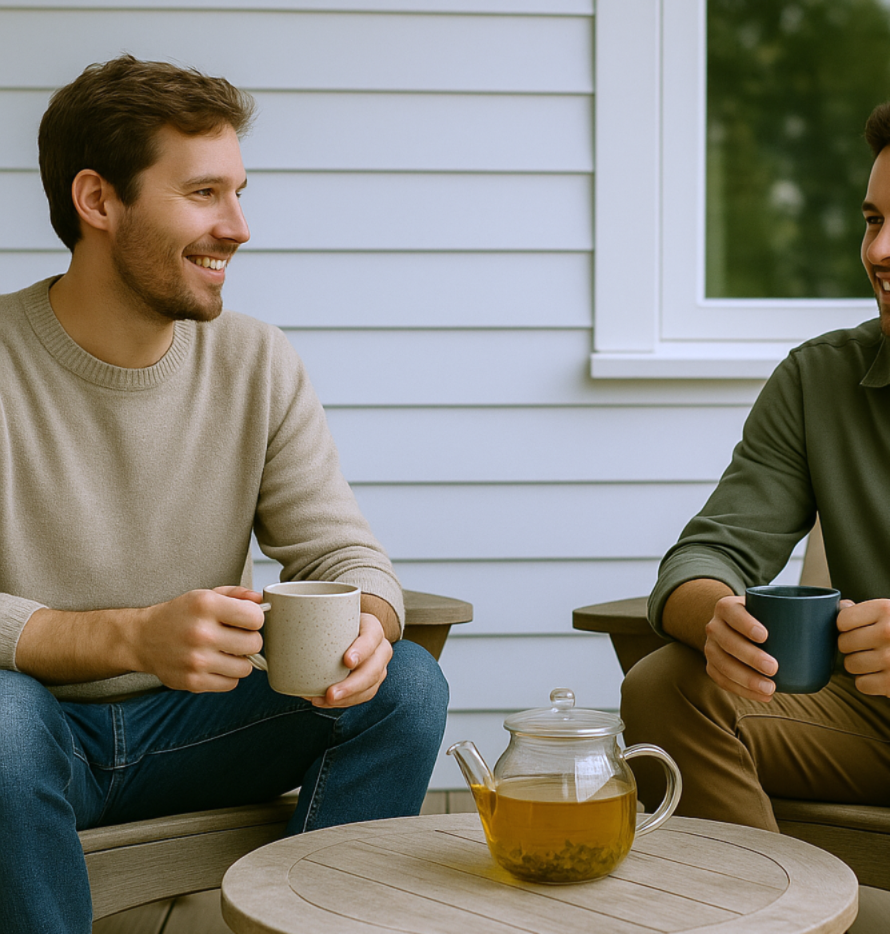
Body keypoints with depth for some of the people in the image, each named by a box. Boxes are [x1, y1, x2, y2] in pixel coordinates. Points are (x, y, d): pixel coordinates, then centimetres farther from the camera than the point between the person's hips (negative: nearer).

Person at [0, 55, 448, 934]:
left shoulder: (258, 364, 0)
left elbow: (343, 552, -1)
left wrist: (366, 625, -26)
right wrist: (132, 636, -38)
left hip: (190, 724, 4)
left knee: (405, 682, -16)